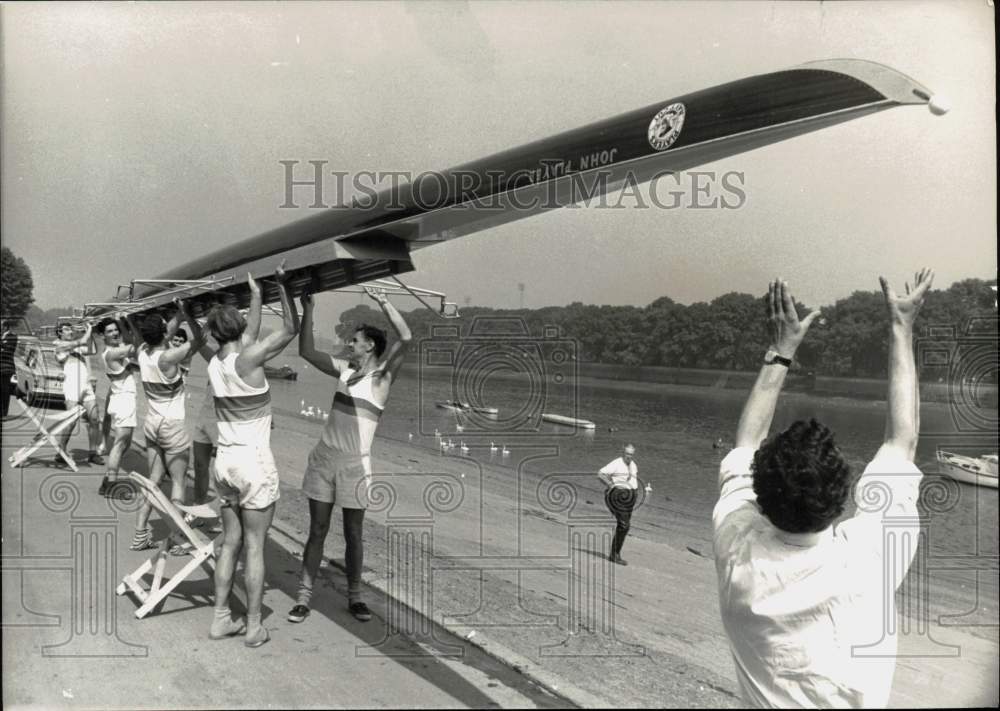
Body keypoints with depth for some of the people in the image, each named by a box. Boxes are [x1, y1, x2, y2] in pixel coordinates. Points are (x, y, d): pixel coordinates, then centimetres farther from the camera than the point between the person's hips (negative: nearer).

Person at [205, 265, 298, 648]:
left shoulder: (215, 363, 5)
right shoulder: (246, 360, -15)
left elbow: (250, 340, 21)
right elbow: (290, 329, -13)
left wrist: (256, 294, 28)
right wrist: (283, 283, -10)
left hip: (225, 460, 7)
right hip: (254, 462, -7)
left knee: (231, 542, 15)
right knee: (255, 546, 2)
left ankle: (221, 619, 22)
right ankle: (254, 626, 11)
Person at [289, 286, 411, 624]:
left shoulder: (383, 376, -6)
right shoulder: (344, 369, 9)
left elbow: (406, 338, -20)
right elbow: (307, 351, 8)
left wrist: (383, 301, -20)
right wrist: (307, 310, 3)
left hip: (355, 463, -4)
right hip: (323, 457, 4)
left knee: (353, 534, 7)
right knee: (317, 530, 8)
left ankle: (355, 596, 22)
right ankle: (304, 596, 15)